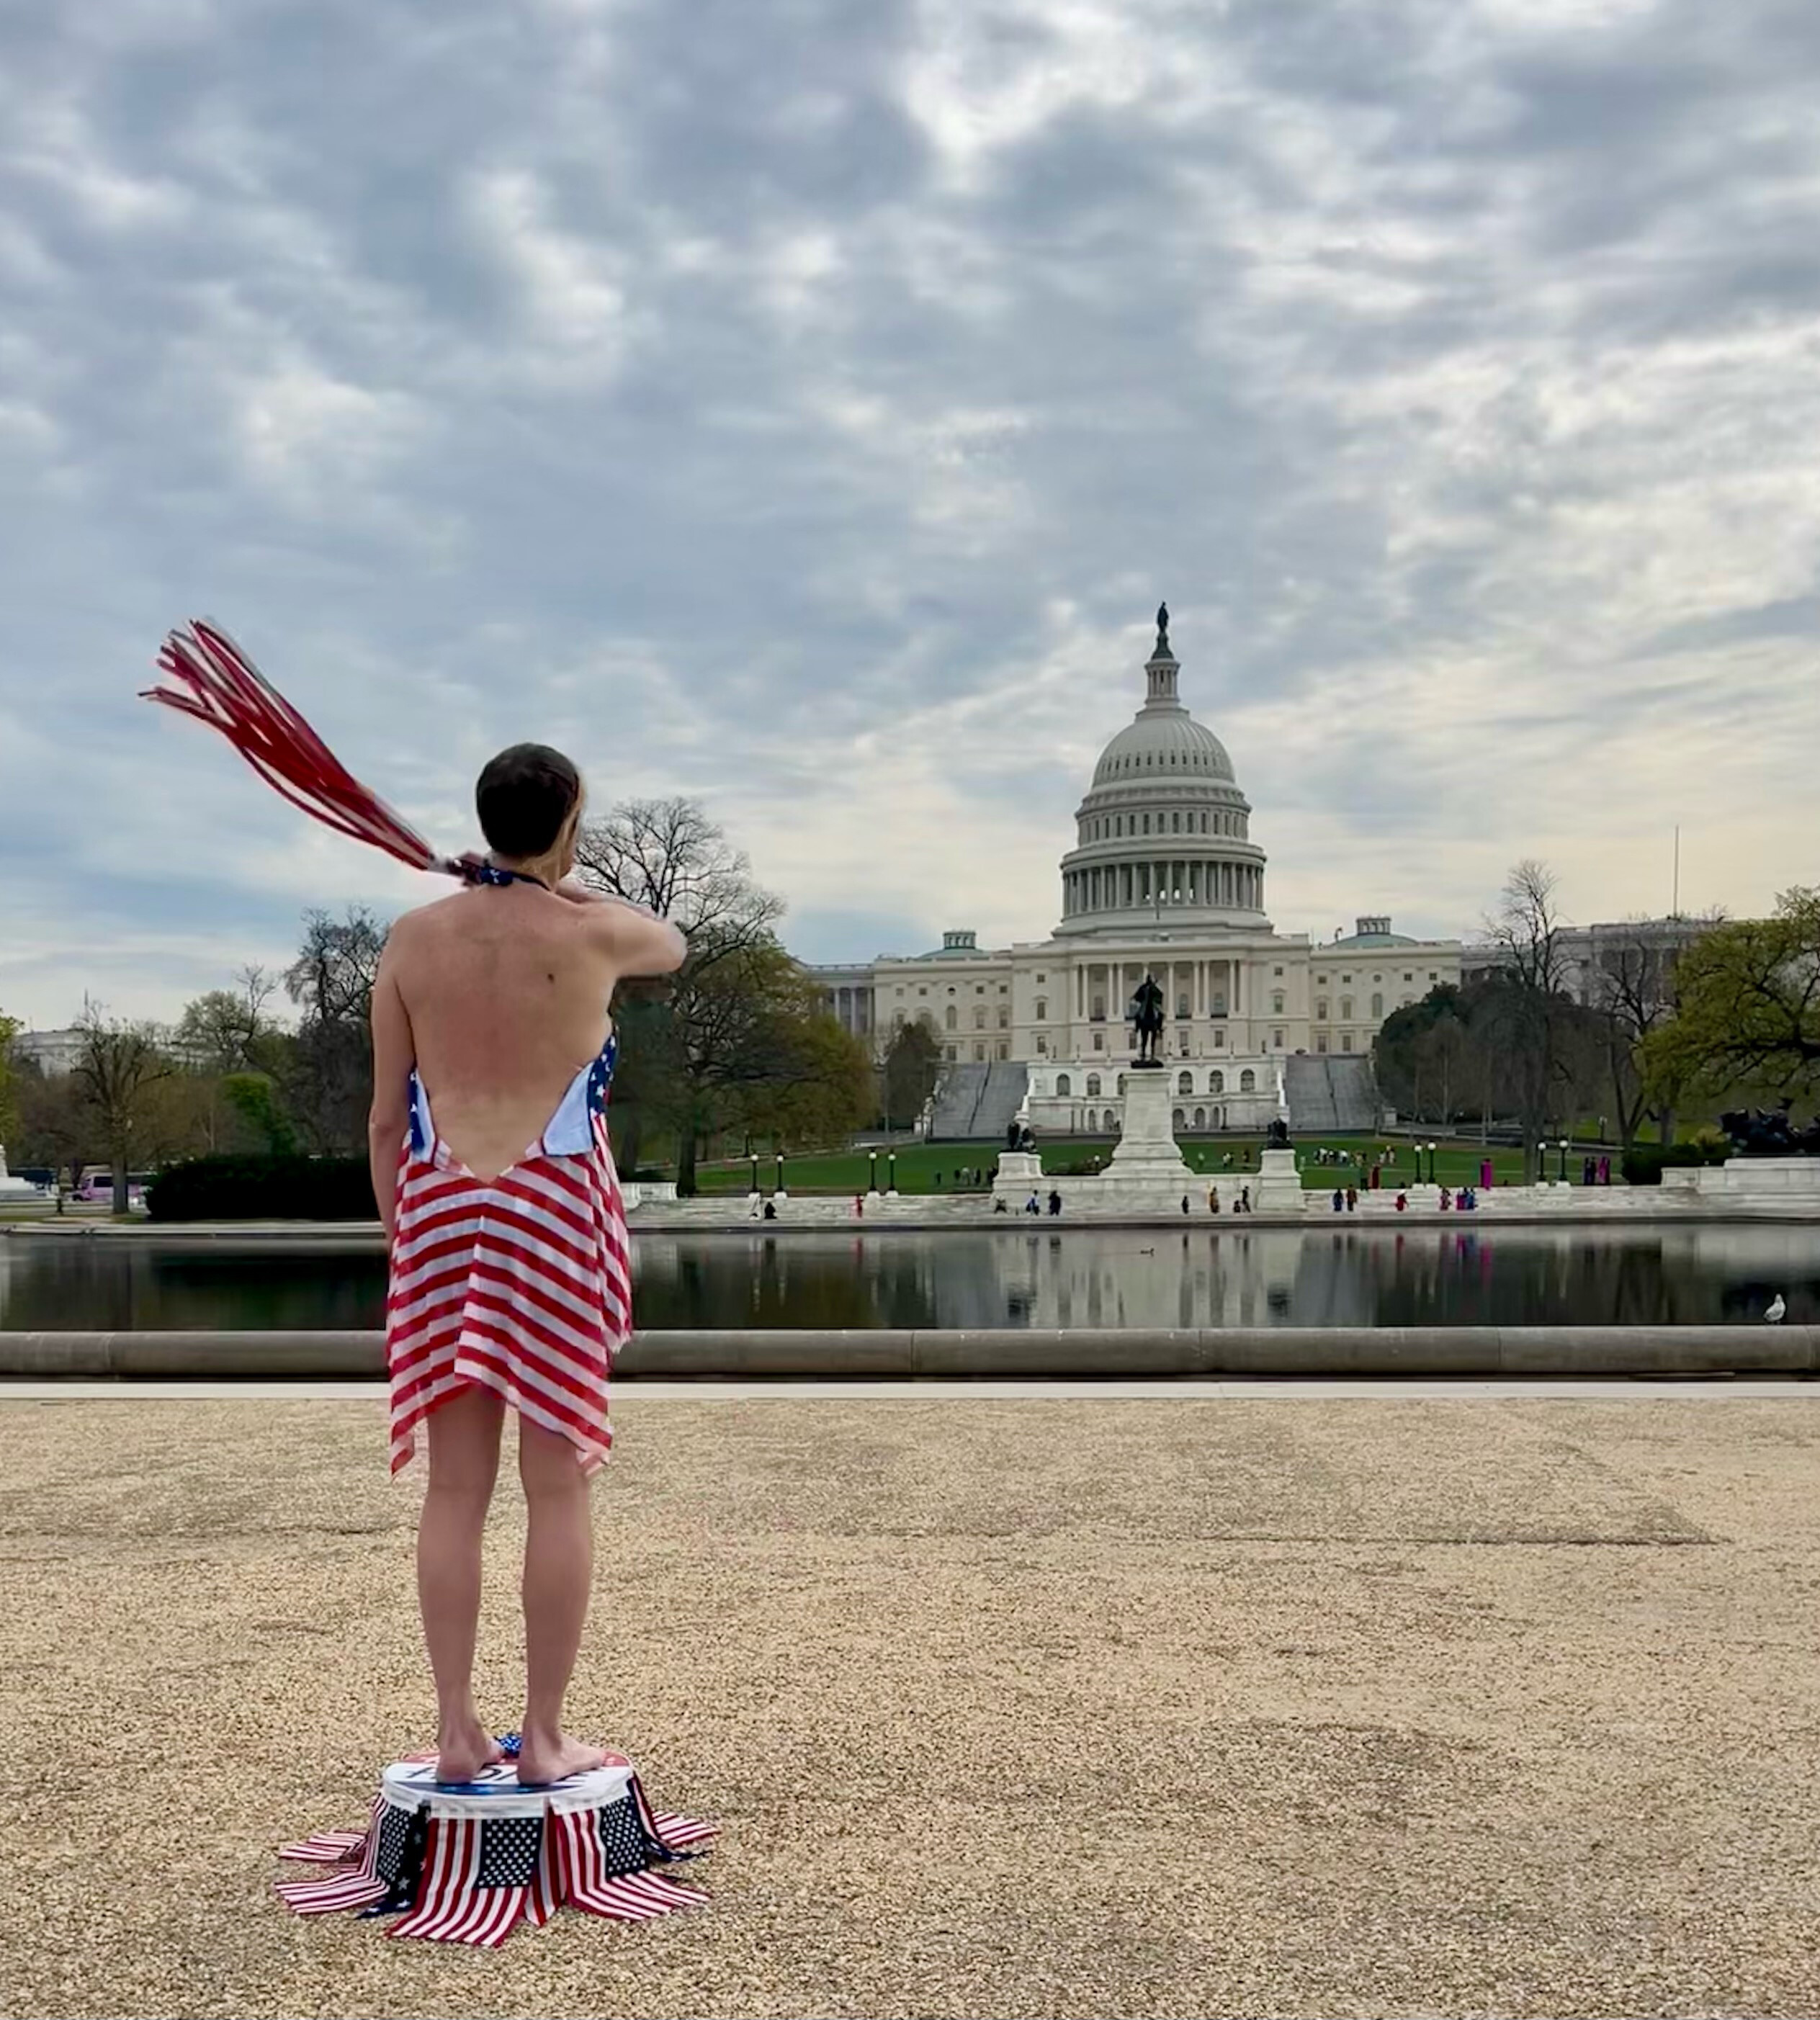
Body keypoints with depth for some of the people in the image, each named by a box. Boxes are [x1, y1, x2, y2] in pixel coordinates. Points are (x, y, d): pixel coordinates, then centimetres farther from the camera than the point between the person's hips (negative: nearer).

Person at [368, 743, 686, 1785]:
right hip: (556, 1213, -3)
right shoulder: (590, 933, -4)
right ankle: (545, 1736, 8)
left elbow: (386, 1117, 6)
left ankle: (457, 1730, 13)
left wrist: (402, 1234, 15)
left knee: (456, 1486, 8)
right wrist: (569, 886, 28)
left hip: (441, 1207, 3)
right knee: (558, 1484, 3)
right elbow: (673, 945, 21)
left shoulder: (414, 937, 4)